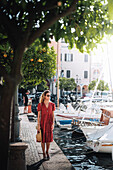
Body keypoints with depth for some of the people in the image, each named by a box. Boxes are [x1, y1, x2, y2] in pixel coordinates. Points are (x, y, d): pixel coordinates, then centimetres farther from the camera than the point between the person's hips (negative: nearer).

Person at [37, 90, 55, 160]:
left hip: (49, 124, 2)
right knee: (43, 139, 4)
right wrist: (38, 125, -7)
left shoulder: (52, 104, 2)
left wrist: (53, 124, -3)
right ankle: (44, 153, 18)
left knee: (49, 139, 9)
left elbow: (53, 115, 4)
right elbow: (39, 115, -4)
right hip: (42, 123, -2)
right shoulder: (40, 105, -6)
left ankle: (47, 152, 27)